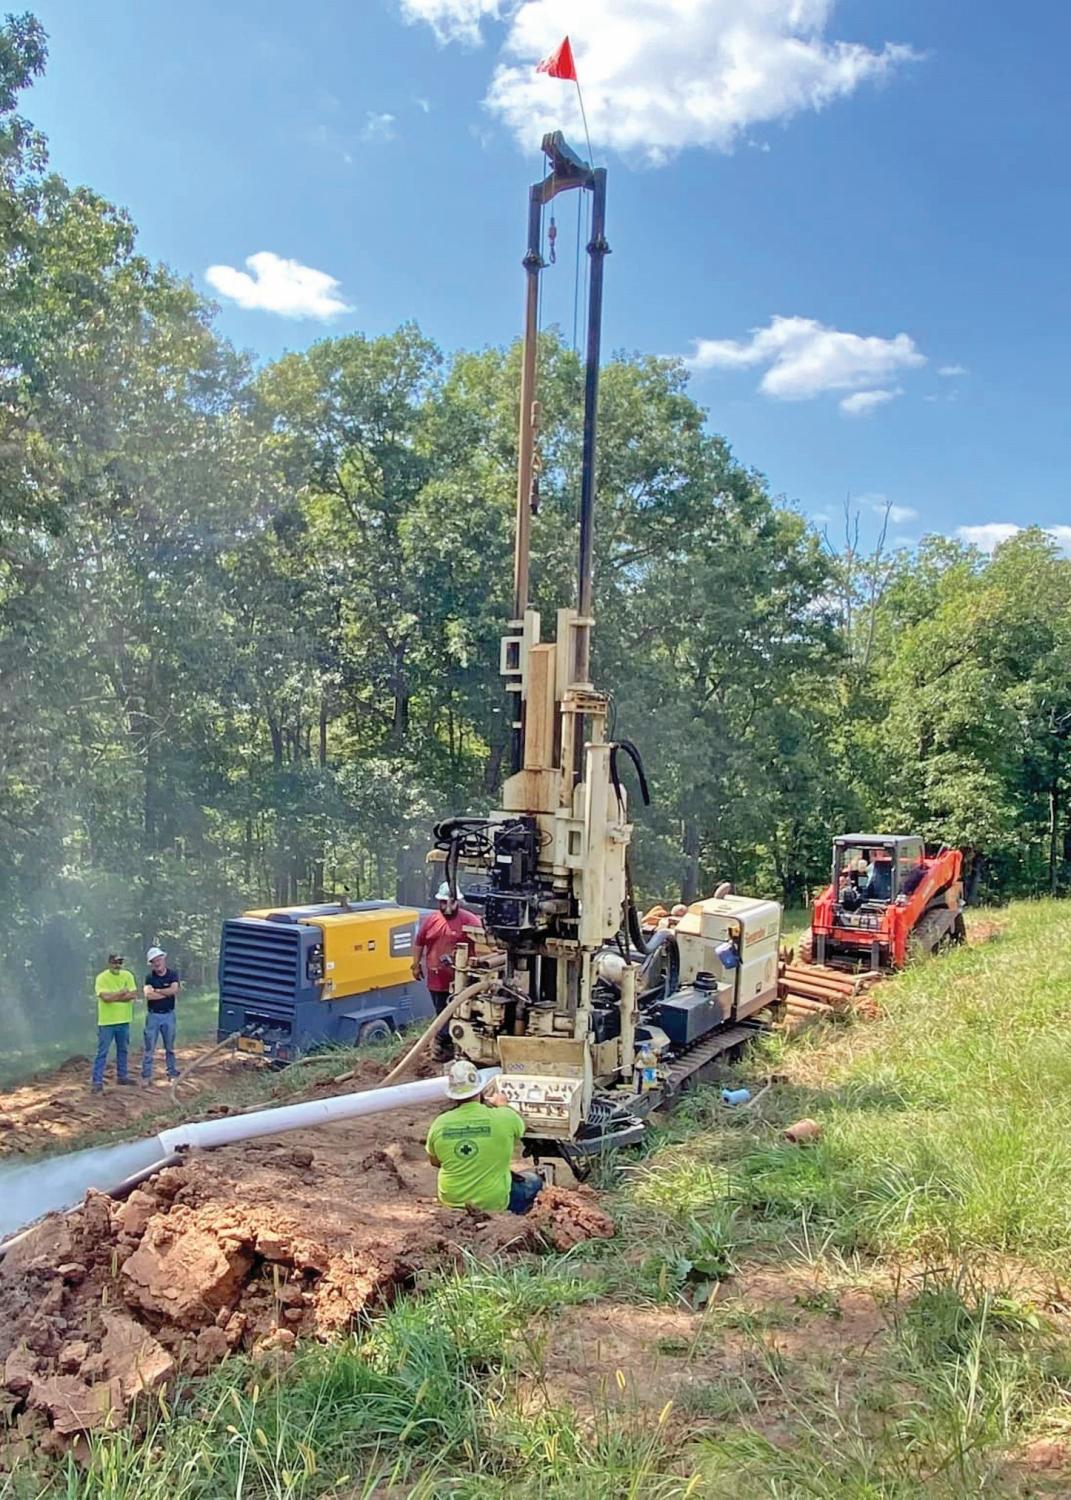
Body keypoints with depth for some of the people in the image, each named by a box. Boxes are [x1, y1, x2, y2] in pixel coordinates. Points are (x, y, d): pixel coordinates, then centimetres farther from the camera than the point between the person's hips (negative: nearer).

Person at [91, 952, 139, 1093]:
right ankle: (97, 1081, 1)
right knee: (102, 1052, -2)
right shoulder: (102, 978, -11)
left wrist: (114, 997, -15)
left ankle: (122, 1075, 30)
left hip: (124, 1020, 5)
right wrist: (122, 993, -13)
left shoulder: (127, 975, 2)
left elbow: (134, 995, -7)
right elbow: (105, 997, -23)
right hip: (107, 1021, -5)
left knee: (123, 1050, 17)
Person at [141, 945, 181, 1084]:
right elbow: (148, 995, -19)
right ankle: (146, 1075, 9)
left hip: (169, 1015, 1)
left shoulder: (172, 974, 0)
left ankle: (173, 1072, 22)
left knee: (170, 1047, 12)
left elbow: (174, 990, -18)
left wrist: (157, 990, -13)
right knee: (149, 1047, 2)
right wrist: (167, 993, -13)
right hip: (153, 1015, -1)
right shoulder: (149, 977, -3)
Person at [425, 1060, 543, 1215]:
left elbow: (434, 1162, 4)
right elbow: (519, 1130, 4)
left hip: (450, 1201, 3)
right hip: (492, 1202, -3)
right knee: (534, 1180, 21)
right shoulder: (504, 1117, -21)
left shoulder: (440, 1123, -14)